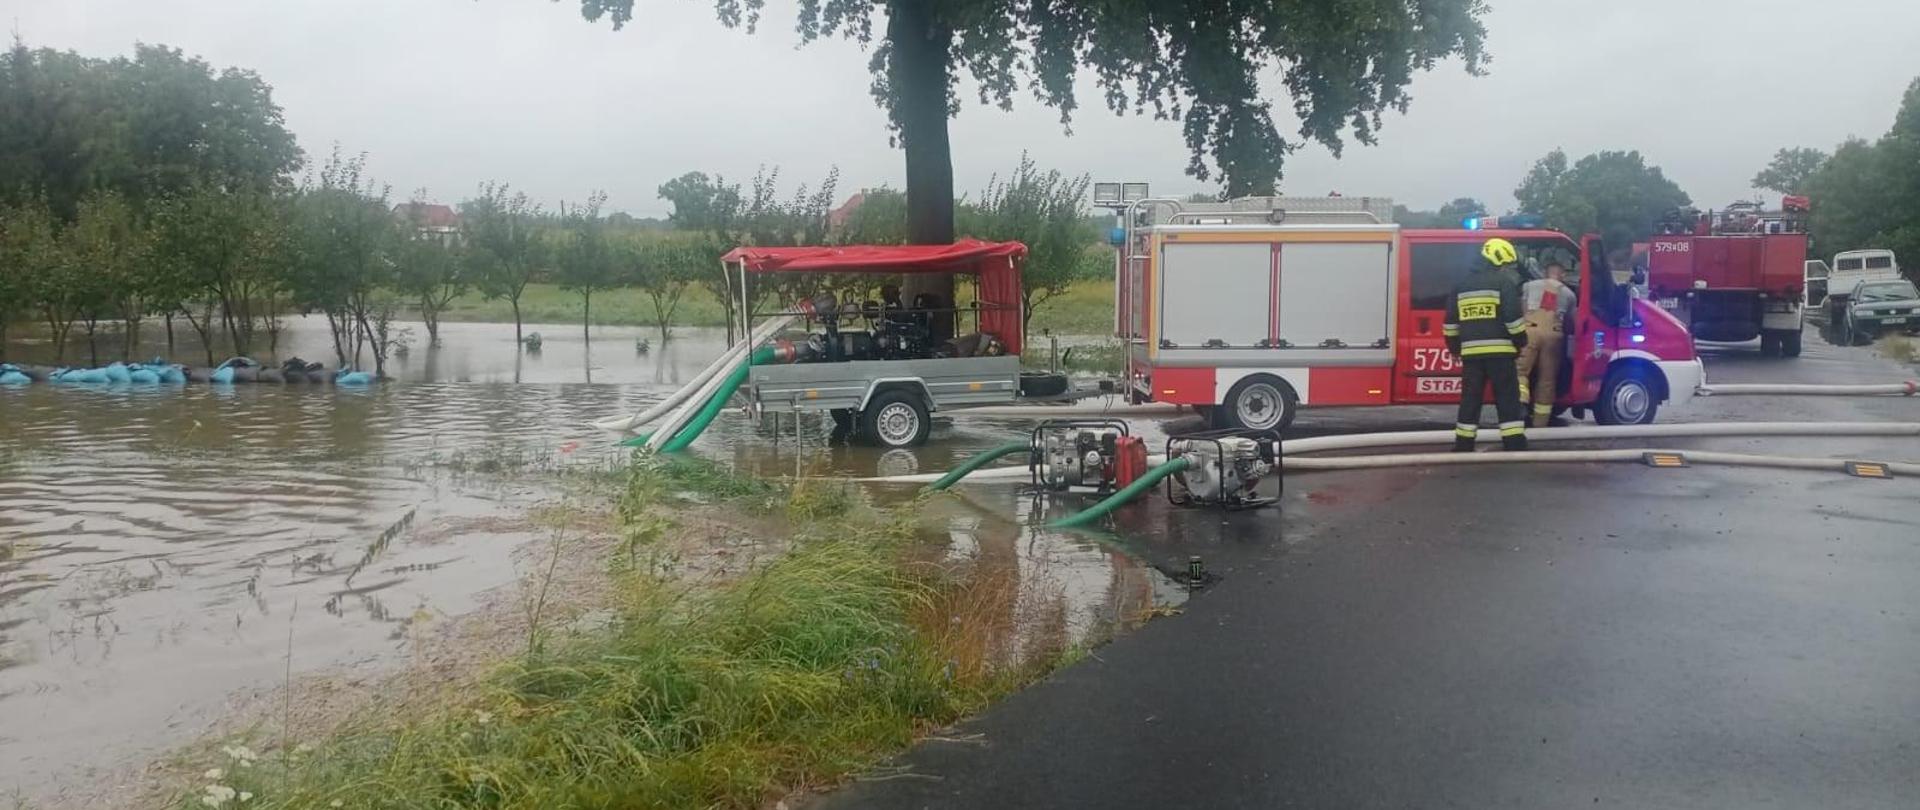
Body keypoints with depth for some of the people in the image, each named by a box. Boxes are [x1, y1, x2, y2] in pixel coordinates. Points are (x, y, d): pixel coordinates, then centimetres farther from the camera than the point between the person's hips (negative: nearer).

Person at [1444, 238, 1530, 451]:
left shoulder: (1461, 286, 14)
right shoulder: (1504, 283, -3)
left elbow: (1451, 323, 15)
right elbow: (1513, 318, -9)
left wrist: (1455, 348, 23)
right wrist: (1521, 342, 4)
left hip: (1471, 352, 5)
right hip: (1499, 352, -4)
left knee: (1470, 400, 9)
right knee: (1509, 400, -1)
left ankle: (1463, 446, 10)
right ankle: (1515, 446, -3)